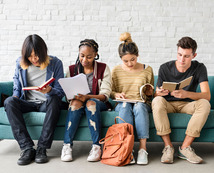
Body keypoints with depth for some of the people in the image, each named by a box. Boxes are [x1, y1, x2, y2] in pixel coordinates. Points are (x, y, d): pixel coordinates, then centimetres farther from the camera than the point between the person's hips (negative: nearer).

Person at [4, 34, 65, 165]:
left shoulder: (55, 63, -4)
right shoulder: (20, 63, 5)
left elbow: (60, 92, -5)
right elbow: (17, 86, 20)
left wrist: (50, 90, -27)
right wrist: (16, 96, 0)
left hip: (47, 103, -2)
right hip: (28, 103, 3)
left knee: (55, 100, -36)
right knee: (9, 102, -28)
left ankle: (42, 148, -34)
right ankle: (27, 148, -34)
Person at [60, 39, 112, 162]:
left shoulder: (103, 68, 1)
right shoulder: (72, 69, 7)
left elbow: (105, 95, -8)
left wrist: (87, 97, -25)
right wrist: (73, 97, -21)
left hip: (98, 103, -1)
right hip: (77, 104, 2)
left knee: (91, 103, -35)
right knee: (76, 102, -33)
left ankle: (96, 146, -34)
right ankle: (67, 145, -32)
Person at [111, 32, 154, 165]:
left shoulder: (147, 70, 9)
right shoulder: (116, 71, 9)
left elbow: (151, 94, 15)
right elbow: (111, 92, 14)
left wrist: (149, 93, -9)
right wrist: (116, 94, -9)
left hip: (142, 103, 0)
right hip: (122, 104, 1)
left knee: (139, 106, -36)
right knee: (125, 106, -36)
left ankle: (143, 147, -39)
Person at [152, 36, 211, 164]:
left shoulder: (199, 68, -9)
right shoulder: (165, 68, -10)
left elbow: (207, 95, -20)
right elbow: (156, 94, -6)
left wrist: (186, 94, -40)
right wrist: (160, 93, -34)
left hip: (187, 104, 1)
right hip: (168, 104, 0)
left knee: (205, 104, -30)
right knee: (157, 101, -34)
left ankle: (185, 147, -24)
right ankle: (168, 146, -27)